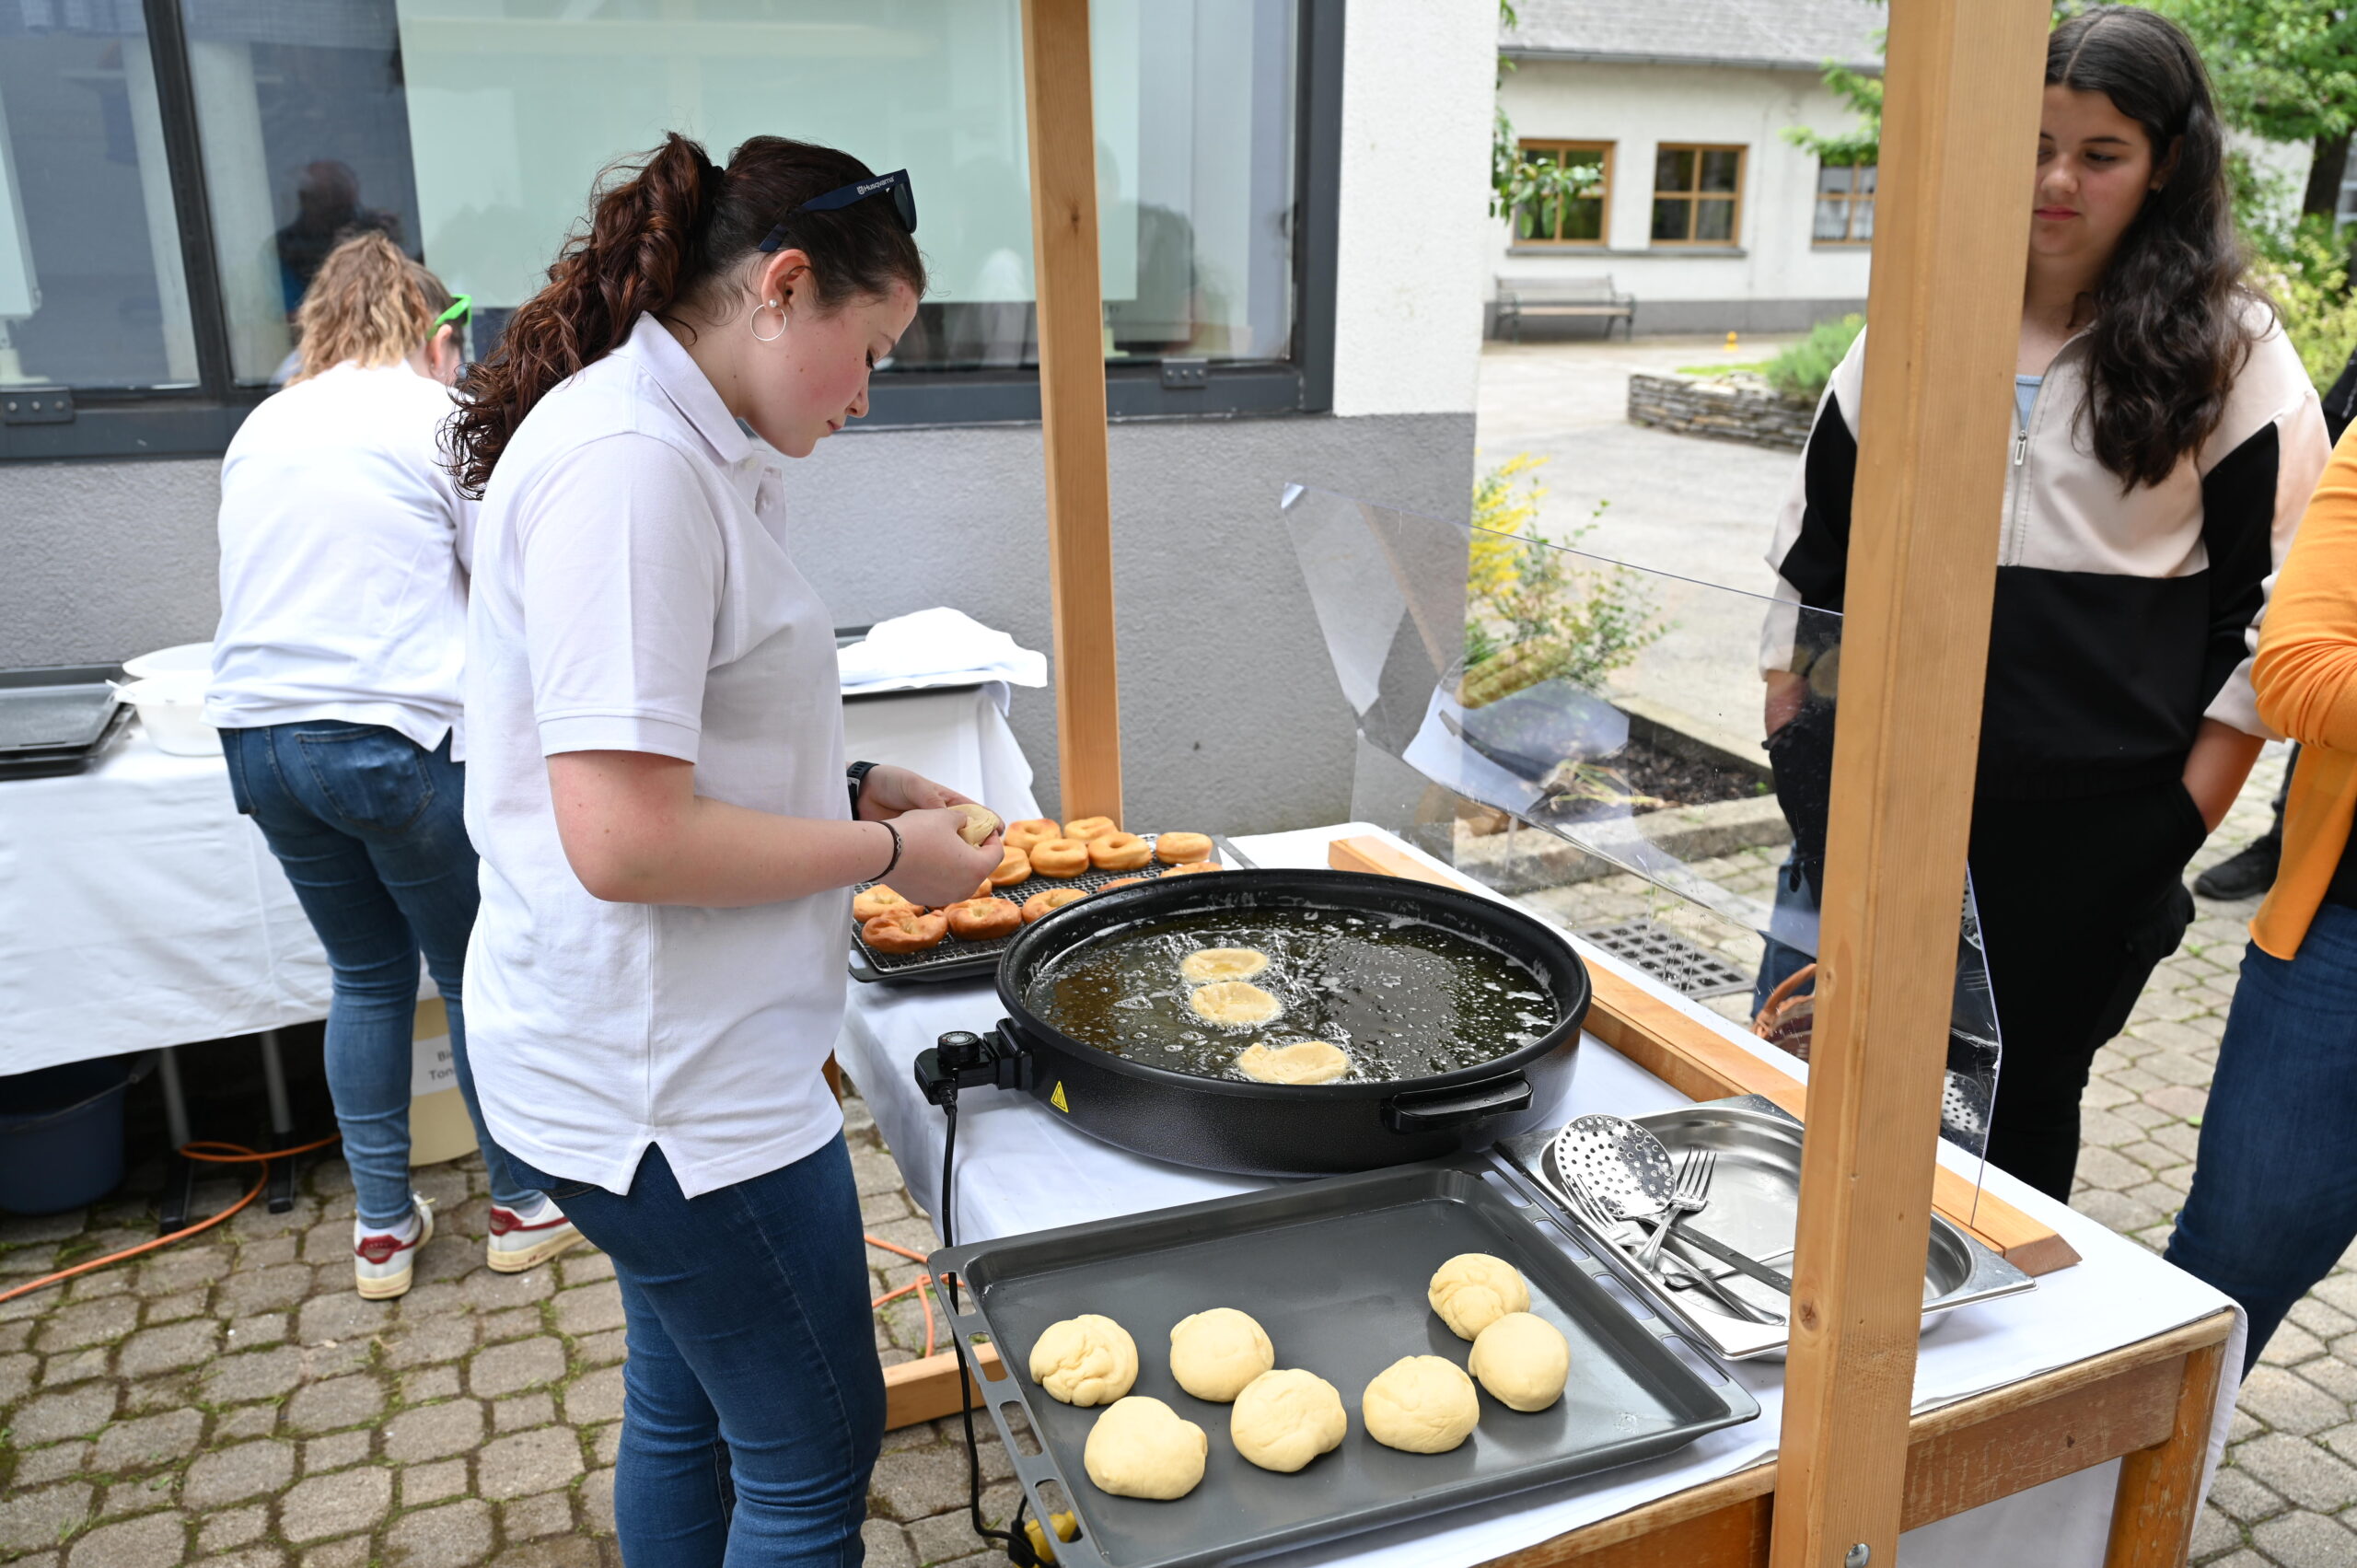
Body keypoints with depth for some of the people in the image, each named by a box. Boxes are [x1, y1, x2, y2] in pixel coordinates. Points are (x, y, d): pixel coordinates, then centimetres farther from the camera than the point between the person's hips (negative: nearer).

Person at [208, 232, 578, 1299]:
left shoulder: (261, 427, 14)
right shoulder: (442, 418, -3)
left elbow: (251, 589, 21)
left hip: (257, 735, 6)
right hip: (395, 738, -6)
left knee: (366, 973, 18)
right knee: (476, 975, 10)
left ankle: (382, 1227, 26)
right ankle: (522, 1205, 23)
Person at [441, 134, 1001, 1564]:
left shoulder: (697, 452, 9)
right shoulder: (629, 464, -22)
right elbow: (623, 839, -27)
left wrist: (856, 787, 8)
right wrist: (884, 851, -15)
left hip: (666, 1052, 10)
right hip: (668, 1076, -10)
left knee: (688, 1409, 25)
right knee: (817, 1453, 8)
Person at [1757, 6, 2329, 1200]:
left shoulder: (2228, 352, 0)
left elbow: (2274, 609, -1)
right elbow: (1811, 551, 11)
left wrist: (2185, 816, -6)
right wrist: (1791, 740, 8)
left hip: (2094, 827, -2)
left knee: (2026, 1098, 12)